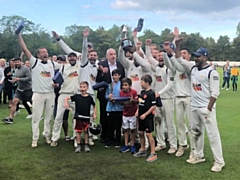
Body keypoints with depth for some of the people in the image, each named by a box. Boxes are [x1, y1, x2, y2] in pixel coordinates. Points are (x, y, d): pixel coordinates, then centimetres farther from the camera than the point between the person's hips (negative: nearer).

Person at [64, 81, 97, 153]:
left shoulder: (89, 98, 0)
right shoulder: (77, 96, -1)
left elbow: (94, 106, 10)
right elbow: (67, 98, 4)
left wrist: (94, 114, 0)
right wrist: (66, 103, -14)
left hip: (86, 117, 0)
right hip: (78, 117, 0)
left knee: (86, 131, 8)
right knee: (78, 131, 6)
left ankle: (86, 145, 19)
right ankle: (78, 145, 16)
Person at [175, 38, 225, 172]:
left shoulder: (211, 72, -12)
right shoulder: (192, 68, 8)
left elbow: (215, 93, -15)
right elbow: (179, 60, 12)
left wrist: (208, 108, -18)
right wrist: (178, 45, 2)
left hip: (206, 108, -7)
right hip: (194, 107, 7)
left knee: (212, 134, -4)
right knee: (196, 132, 16)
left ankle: (219, 162, 3)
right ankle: (199, 156, 30)